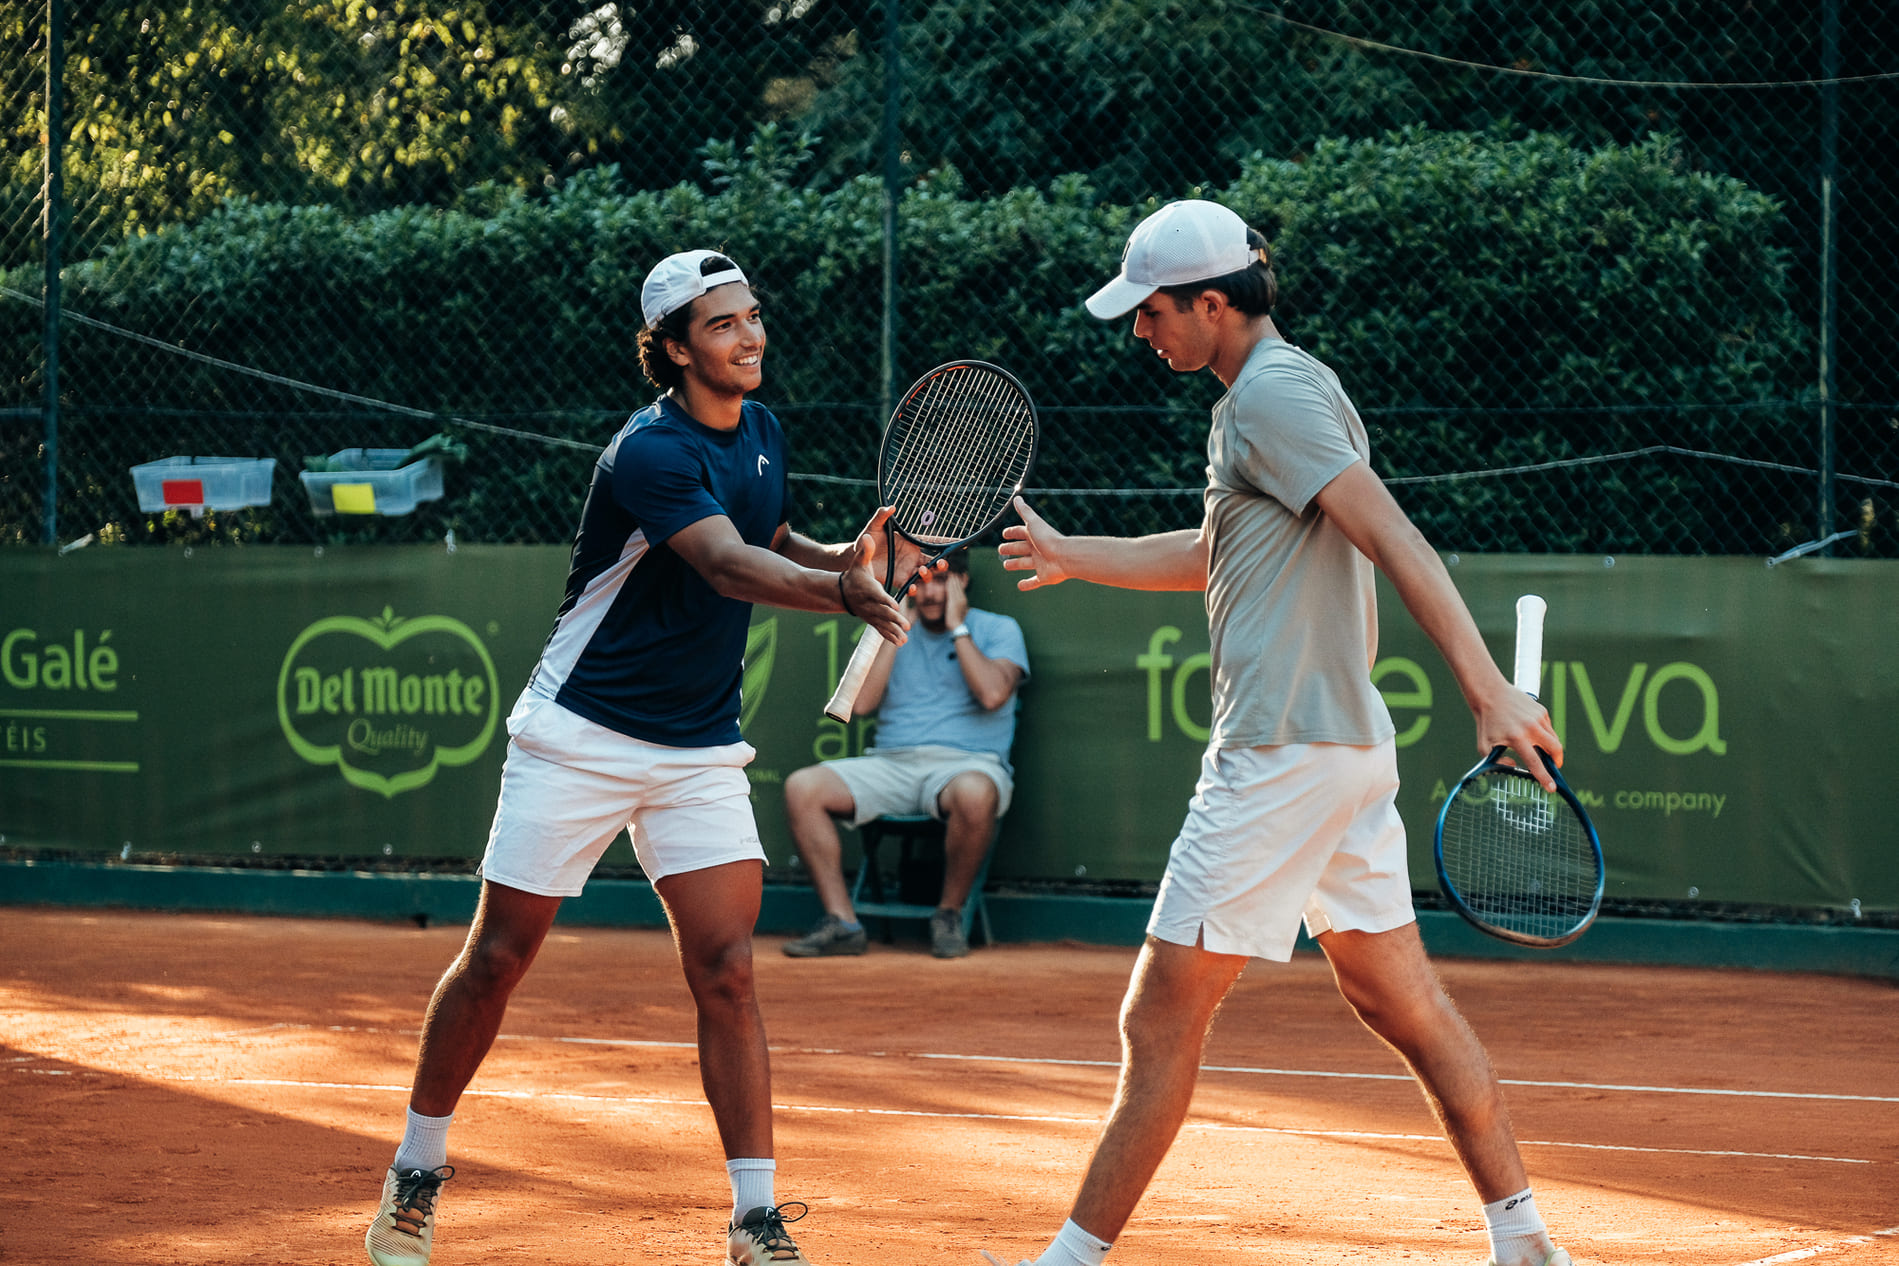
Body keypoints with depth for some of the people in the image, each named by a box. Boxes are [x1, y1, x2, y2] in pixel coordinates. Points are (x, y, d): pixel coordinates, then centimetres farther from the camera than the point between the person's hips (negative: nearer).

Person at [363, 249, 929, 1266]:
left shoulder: (762, 432, 5)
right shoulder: (651, 451, -20)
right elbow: (727, 565, -35)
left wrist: (847, 557, -2)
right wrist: (839, 592, -53)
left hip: (701, 751, 5)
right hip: (581, 738, -5)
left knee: (726, 972, -7)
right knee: (498, 956, 3)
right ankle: (416, 1175, 22)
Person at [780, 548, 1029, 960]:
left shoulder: (998, 630, 9)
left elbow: (992, 693, -10)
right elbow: (862, 703, 7)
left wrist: (957, 627, -2)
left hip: (966, 764, -4)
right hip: (890, 765, 4)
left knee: (974, 793, -42)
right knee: (802, 787, -20)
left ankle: (949, 914, -19)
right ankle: (841, 922, -21)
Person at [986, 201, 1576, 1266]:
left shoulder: (1273, 394, -13)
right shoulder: (1284, 388, 18)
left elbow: (1396, 540, -23)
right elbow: (1218, 554, 32)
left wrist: (1488, 687, -31)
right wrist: (1076, 557, 34)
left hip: (1283, 753, -10)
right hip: (1351, 746, 10)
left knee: (1162, 1016, -4)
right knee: (1404, 1001, 11)